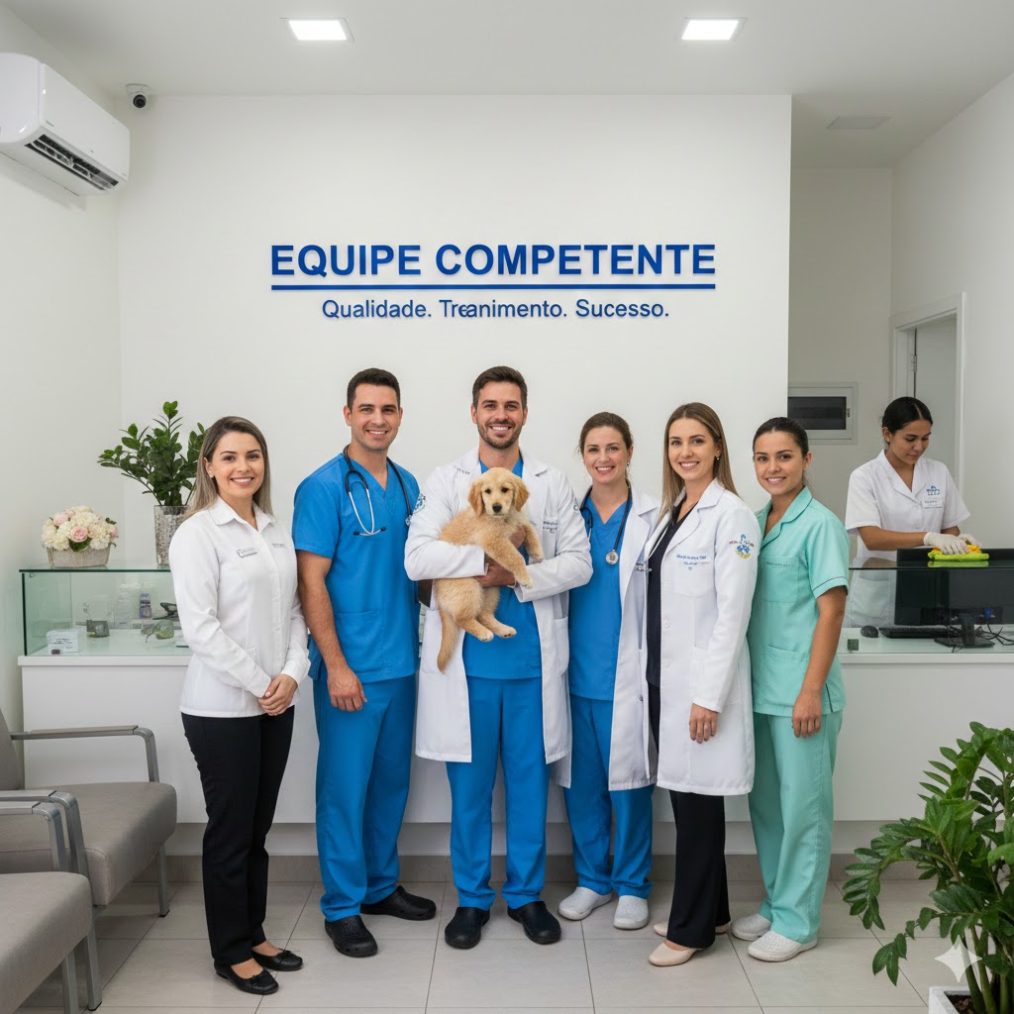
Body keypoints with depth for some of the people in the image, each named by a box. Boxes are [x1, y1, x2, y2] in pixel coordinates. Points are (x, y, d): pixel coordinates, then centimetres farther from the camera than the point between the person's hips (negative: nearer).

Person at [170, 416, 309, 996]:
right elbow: (200, 627, -16)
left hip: (276, 704, 6)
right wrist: (258, 683, -14)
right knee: (231, 830, 6)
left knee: (259, 826, 15)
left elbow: (293, 611, 9)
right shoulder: (198, 534, -9)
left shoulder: (277, 533, 10)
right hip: (223, 707, -6)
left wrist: (292, 674, -6)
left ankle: (255, 935, 30)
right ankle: (232, 953, 21)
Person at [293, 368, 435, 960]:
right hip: (351, 667, -6)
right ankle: (343, 905, 19)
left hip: (403, 662, 6)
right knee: (345, 788, 4)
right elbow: (311, 582, -13)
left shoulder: (408, 486, 9)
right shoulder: (325, 487, -10)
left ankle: (382, 885, 33)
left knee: (392, 781, 17)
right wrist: (336, 664, -16)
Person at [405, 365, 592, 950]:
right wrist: (496, 555, -17)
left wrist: (516, 577, -15)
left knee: (530, 782, 11)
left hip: (534, 658, 1)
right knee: (470, 785, 9)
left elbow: (579, 562, -1)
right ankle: (472, 898, 26)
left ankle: (527, 894, 28)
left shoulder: (554, 484, 6)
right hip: (468, 658, -1)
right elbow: (417, 558, -11)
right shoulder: (446, 481, 1)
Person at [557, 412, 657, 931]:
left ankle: (632, 885, 24)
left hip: (627, 672, -3)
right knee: (581, 782, 11)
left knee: (628, 781, 5)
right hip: (577, 669, 3)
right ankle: (591, 879, 29)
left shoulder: (653, 517, -3)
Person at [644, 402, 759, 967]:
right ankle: (710, 911, 30)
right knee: (683, 794, 15)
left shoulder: (731, 516, -12)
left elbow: (732, 613, -16)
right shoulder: (671, 512, 12)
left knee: (698, 799, 3)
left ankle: (693, 927, 17)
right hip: (663, 675, 8)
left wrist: (709, 695, -18)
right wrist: (658, 676, 13)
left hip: (702, 681, -8)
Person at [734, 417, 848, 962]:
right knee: (765, 802, 16)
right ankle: (775, 903, 31)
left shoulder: (820, 525, -9)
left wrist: (811, 691, -16)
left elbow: (831, 611, -12)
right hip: (760, 688, 7)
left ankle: (797, 921, 18)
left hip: (800, 691, -7)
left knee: (802, 806, 5)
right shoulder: (754, 522, 10)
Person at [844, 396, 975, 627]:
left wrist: (957, 540, -12)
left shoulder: (939, 472, 5)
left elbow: (949, 528, 11)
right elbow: (872, 538, -17)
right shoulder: (865, 477, -7)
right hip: (877, 591, -3)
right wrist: (928, 537, -29)